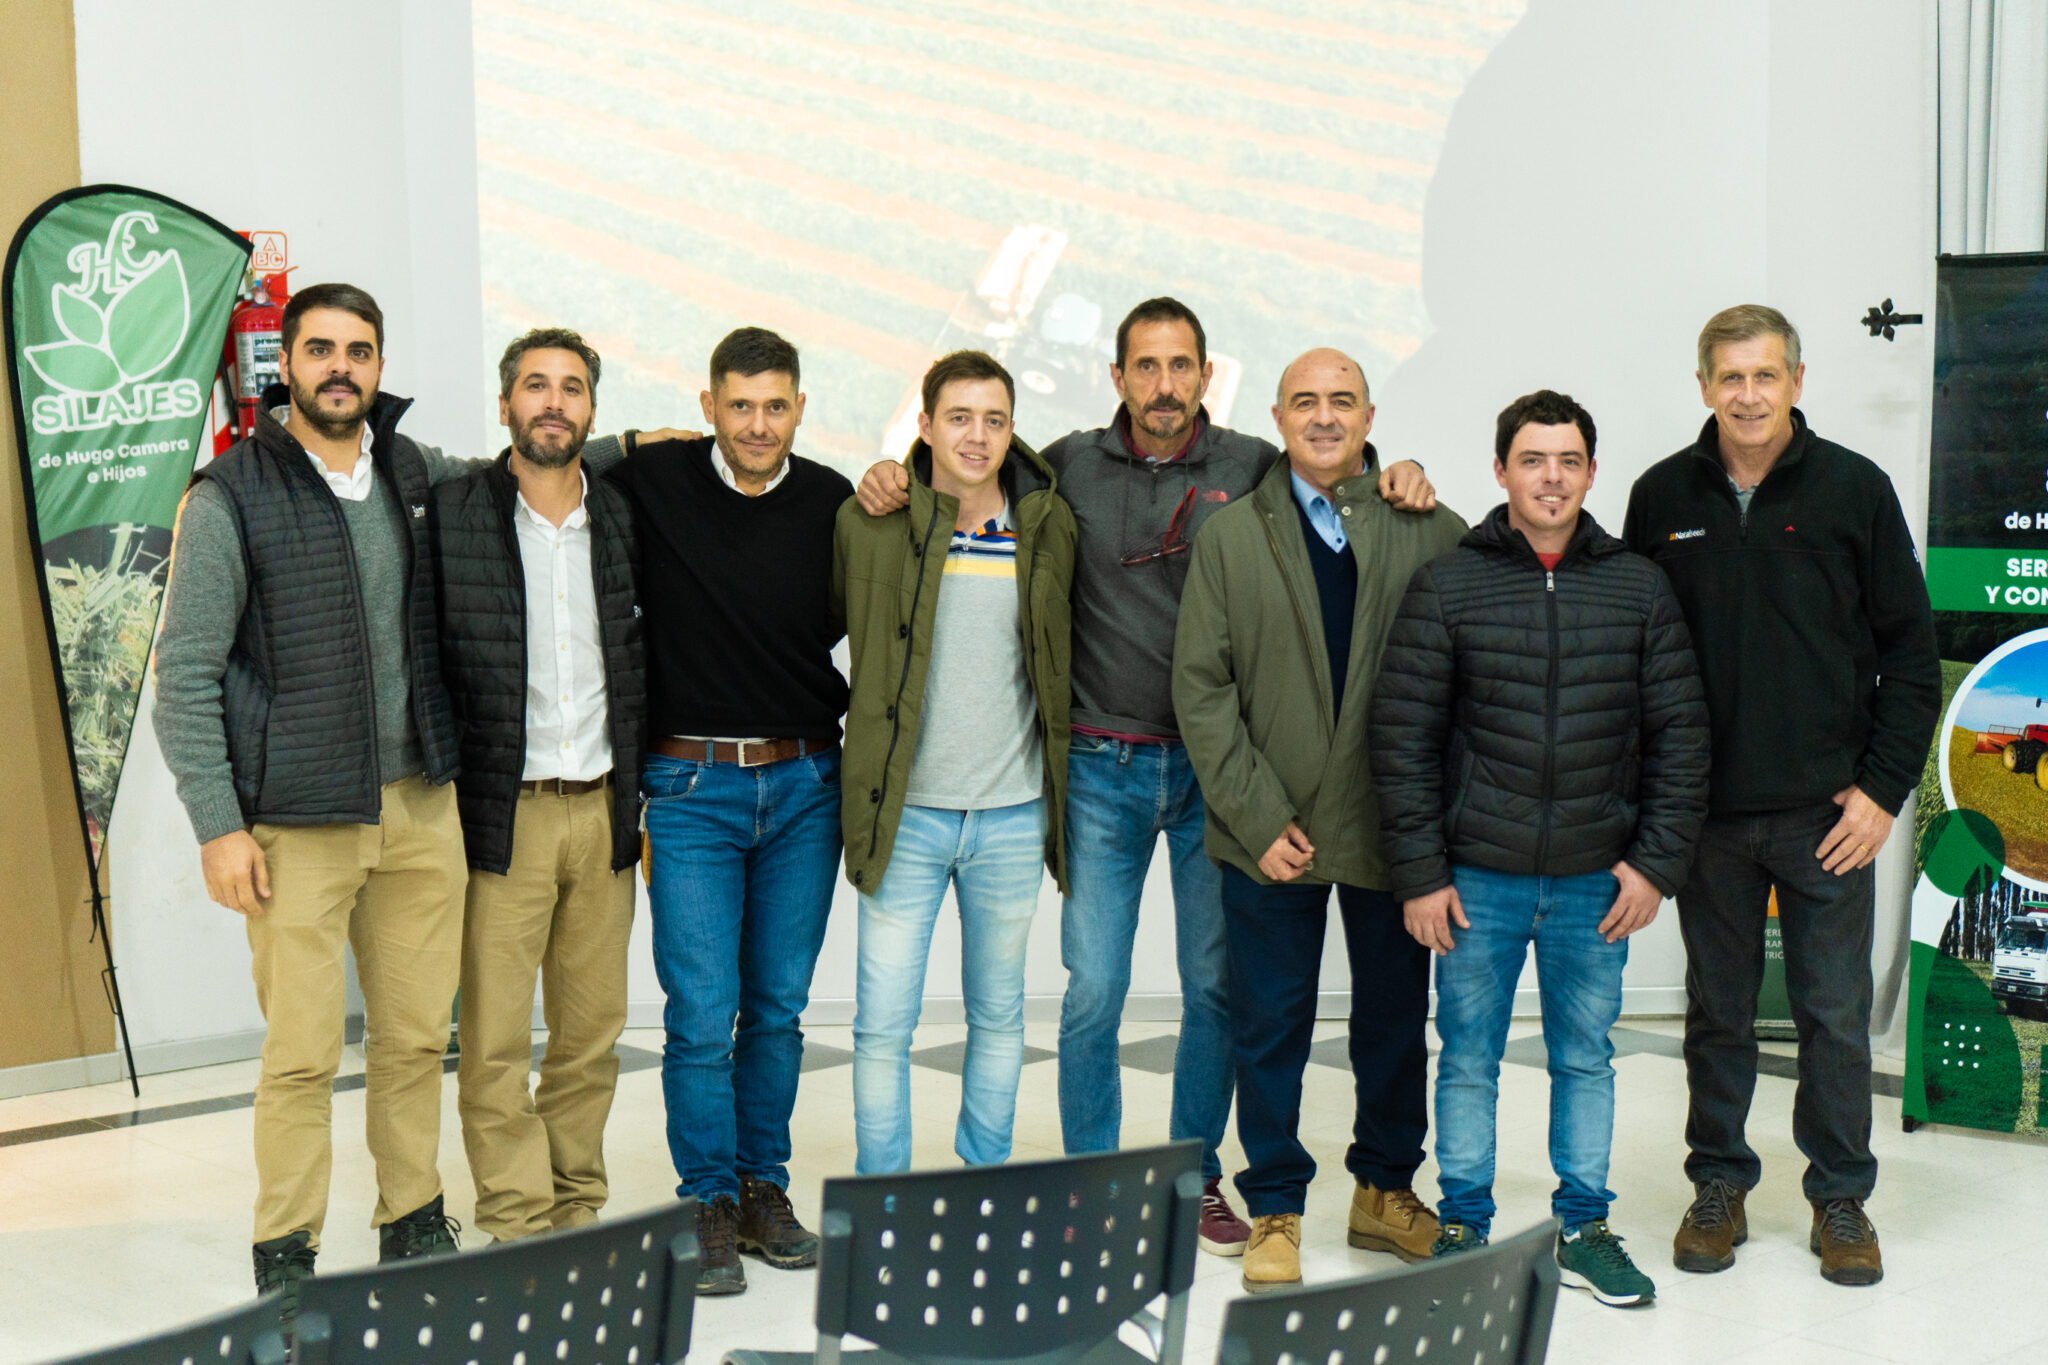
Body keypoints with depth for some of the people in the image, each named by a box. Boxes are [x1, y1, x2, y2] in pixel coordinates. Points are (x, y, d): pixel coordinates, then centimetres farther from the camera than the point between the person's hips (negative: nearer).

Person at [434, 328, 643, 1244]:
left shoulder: (623, 519, 9)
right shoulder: (449, 515, -3)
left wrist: (637, 792, 12)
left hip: (604, 814, 4)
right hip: (501, 813, -4)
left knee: (593, 1030, 10)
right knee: (494, 1038, -1)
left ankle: (577, 1212, 22)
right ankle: (516, 1225, 10)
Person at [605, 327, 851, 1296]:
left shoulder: (832, 504, 2)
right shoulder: (651, 483, -6)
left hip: (805, 786, 3)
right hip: (691, 787, -2)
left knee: (778, 1007, 11)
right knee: (702, 1013, -2)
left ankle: (765, 1188, 25)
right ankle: (709, 1204, 13)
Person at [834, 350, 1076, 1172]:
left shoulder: (1049, 529, 2)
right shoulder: (869, 525, -5)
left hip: (1012, 817, 2)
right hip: (906, 813, -2)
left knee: (998, 1015, 14)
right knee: (882, 1023, -1)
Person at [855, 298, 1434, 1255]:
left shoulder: (1255, 471, 4)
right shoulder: (1070, 468, 5)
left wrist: (1402, 487, -9)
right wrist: (893, 484, -5)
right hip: (1102, 769, 0)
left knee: (1217, 984, 6)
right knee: (1093, 988, 0)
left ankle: (1197, 1175, 22)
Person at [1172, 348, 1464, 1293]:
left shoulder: (1433, 533, 0)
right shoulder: (1230, 535, 2)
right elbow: (1201, 687, -2)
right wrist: (1257, 816, -10)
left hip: (1393, 825, 1)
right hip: (1270, 830, 0)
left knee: (1396, 1018, 13)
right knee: (1270, 1026, 7)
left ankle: (1385, 1189, 31)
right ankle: (1275, 1208, 22)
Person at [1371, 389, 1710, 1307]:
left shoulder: (1639, 588, 3)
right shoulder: (1446, 587, -2)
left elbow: (1679, 733, 5)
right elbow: (1402, 737, -3)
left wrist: (1657, 861, -2)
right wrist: (1418, 873, -7)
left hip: (1597, 880, 2)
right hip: (1477, 878, -1)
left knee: (1586, 1058, 12)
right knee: (1468, 1059, 8)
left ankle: (1584, 1229, 25)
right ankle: (1462, 1226, 21)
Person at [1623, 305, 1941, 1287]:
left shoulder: (1854, 490, -1)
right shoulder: (1662, 498, 4)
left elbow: (1910, 649, 2)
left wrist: (1884, 786, -5)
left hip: (1830, 811, -1)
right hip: (1708, 810, 1)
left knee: (1836, 1013, 5)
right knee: (1717, 1010, 10)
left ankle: (1841, 1197, 19)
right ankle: (1719, 1186, 24)